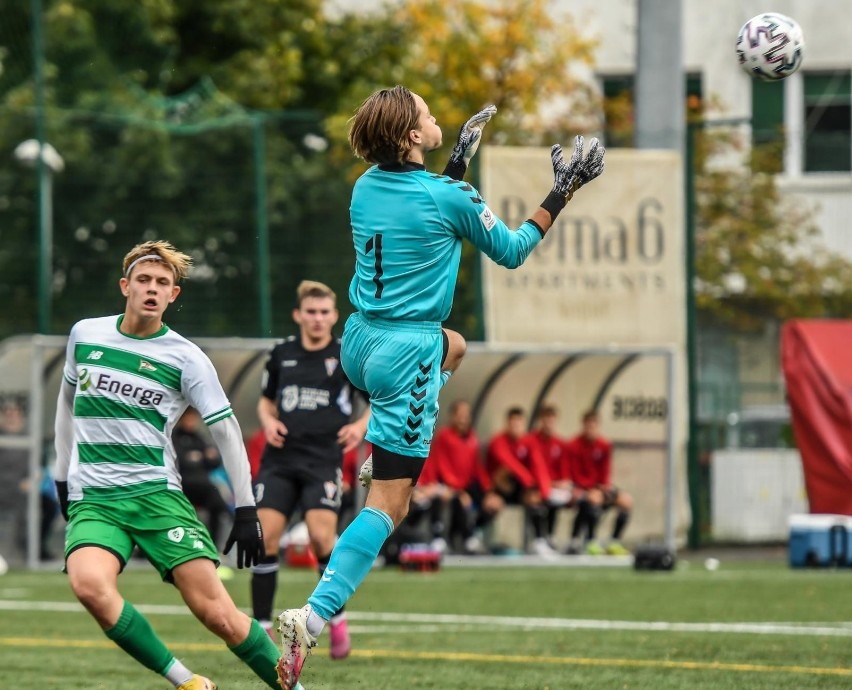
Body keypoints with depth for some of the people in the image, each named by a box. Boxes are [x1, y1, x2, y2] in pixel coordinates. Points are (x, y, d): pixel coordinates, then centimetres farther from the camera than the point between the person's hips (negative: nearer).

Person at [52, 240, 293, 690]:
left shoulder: (185, 358, -1)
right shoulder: (85, 335, 7)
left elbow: (225, 430, 3)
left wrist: (246, 510, 0)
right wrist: (62, 476, 22)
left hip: (157, 495, -1)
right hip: (93, 499, 1)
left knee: (215, 611, -13)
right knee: (88, 584, -30)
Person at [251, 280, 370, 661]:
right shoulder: (281, 355, 10)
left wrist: (362, 425, -6)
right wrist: (268, 422, 3)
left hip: (323, 459, -3)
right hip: (280, 458, 3)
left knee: (321, 537, -18)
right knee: (265, 536, -9)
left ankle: (337, 619, 4)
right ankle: (262, 628, 0)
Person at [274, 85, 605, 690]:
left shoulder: (367, 187, 5)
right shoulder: (449, 199, -14)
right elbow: (511, 250, 1)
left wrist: (457, 166, 27)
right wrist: (563, 193, 7)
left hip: (360, 341, 7)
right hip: (406, 355, -7)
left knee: (454, 345, 40)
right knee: (389, 506, -7)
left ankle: (383, 452, 29)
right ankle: (312, 619, -21)